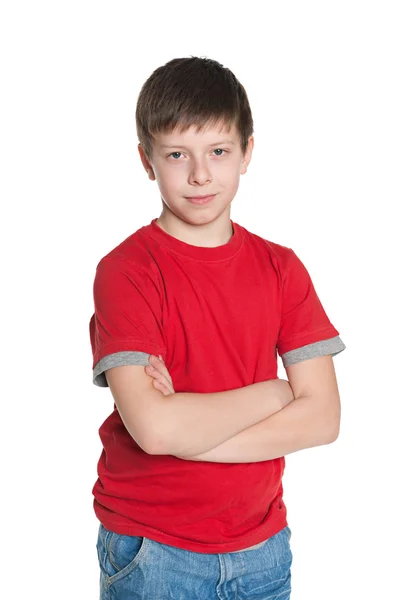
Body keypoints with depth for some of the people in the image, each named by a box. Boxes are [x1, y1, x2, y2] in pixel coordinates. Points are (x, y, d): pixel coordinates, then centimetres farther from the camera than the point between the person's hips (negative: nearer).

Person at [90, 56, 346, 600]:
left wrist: (189, 429, -17)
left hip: (261, 548, 4)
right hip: (151, 551, -3)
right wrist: (272, 392, -11)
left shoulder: (280, 268, 0)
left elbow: (323, 417, -8)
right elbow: (155, 428, -24)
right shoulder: (125, 270, -13)